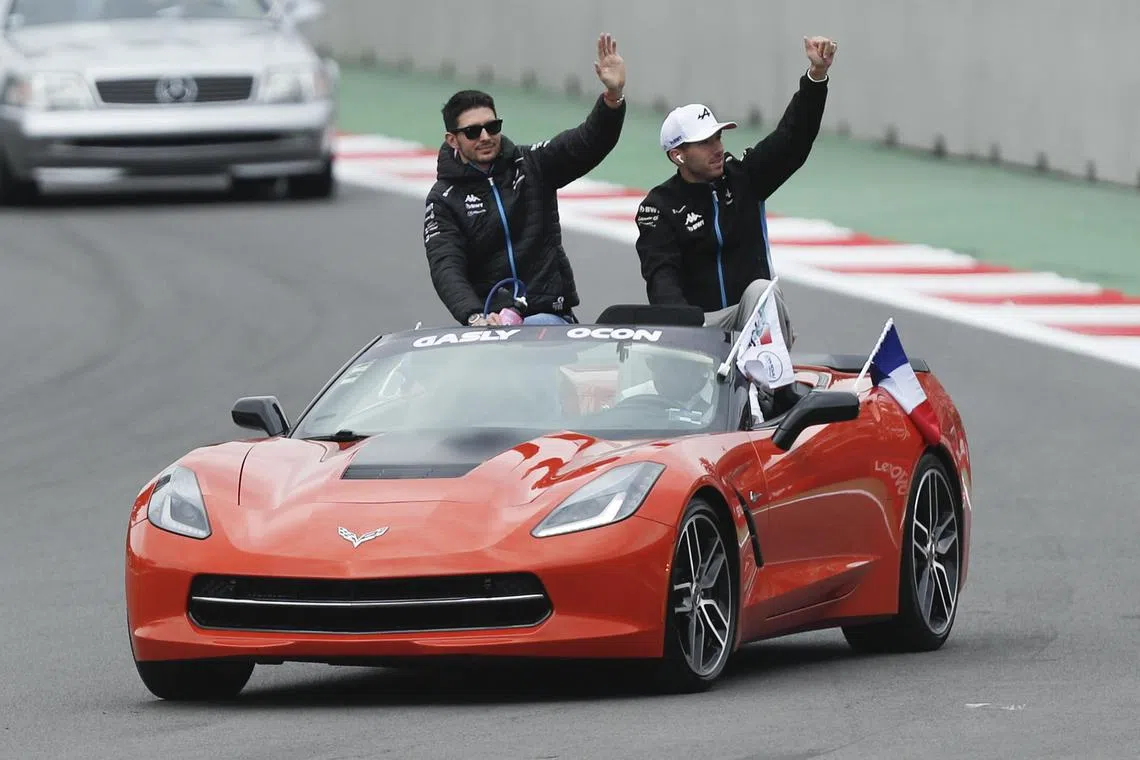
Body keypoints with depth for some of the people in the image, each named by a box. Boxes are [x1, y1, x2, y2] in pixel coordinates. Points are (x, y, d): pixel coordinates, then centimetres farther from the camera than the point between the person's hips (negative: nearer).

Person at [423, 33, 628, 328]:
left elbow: (589, 141, -1)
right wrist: (475, 318, -27)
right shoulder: (444, 199, 4)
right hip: (488, 320, -1)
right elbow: (446, 268, -8)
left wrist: (613, 95, -22)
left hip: (548, 312, 1)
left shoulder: (532, 165, 10)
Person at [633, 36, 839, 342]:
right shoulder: (660, 205, -3)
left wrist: (816, 75, -19)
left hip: (755, 316, 2)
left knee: (762, 290, -32)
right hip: (698, 320, -2)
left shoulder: (743, 176, 6)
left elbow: (792, 138, -3)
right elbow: (661, 277, -15)